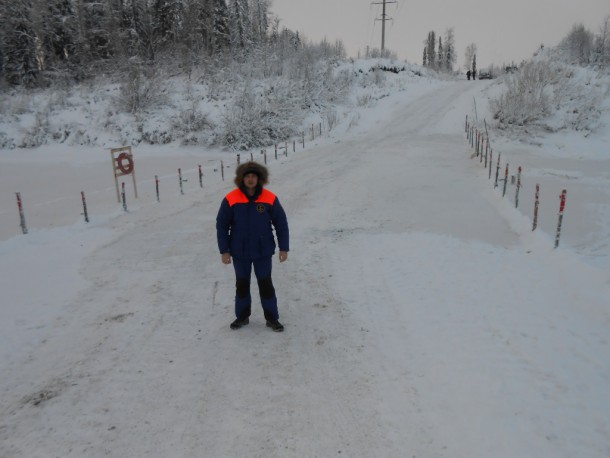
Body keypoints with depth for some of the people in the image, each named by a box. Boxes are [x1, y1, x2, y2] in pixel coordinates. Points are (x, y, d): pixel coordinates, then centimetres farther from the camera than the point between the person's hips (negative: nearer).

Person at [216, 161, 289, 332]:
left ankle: (272, 318, 22)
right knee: (242, 284, 16)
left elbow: (281, 223, -2)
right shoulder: (231, 199, -9)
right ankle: (242, 316, 33)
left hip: (263, 251, -1)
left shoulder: (270, 199, -9)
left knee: (265, 284, 7)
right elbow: (221, 225, -3)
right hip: (239, 252, 1)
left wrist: (283, 248, -2)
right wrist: (224, 250, -5)